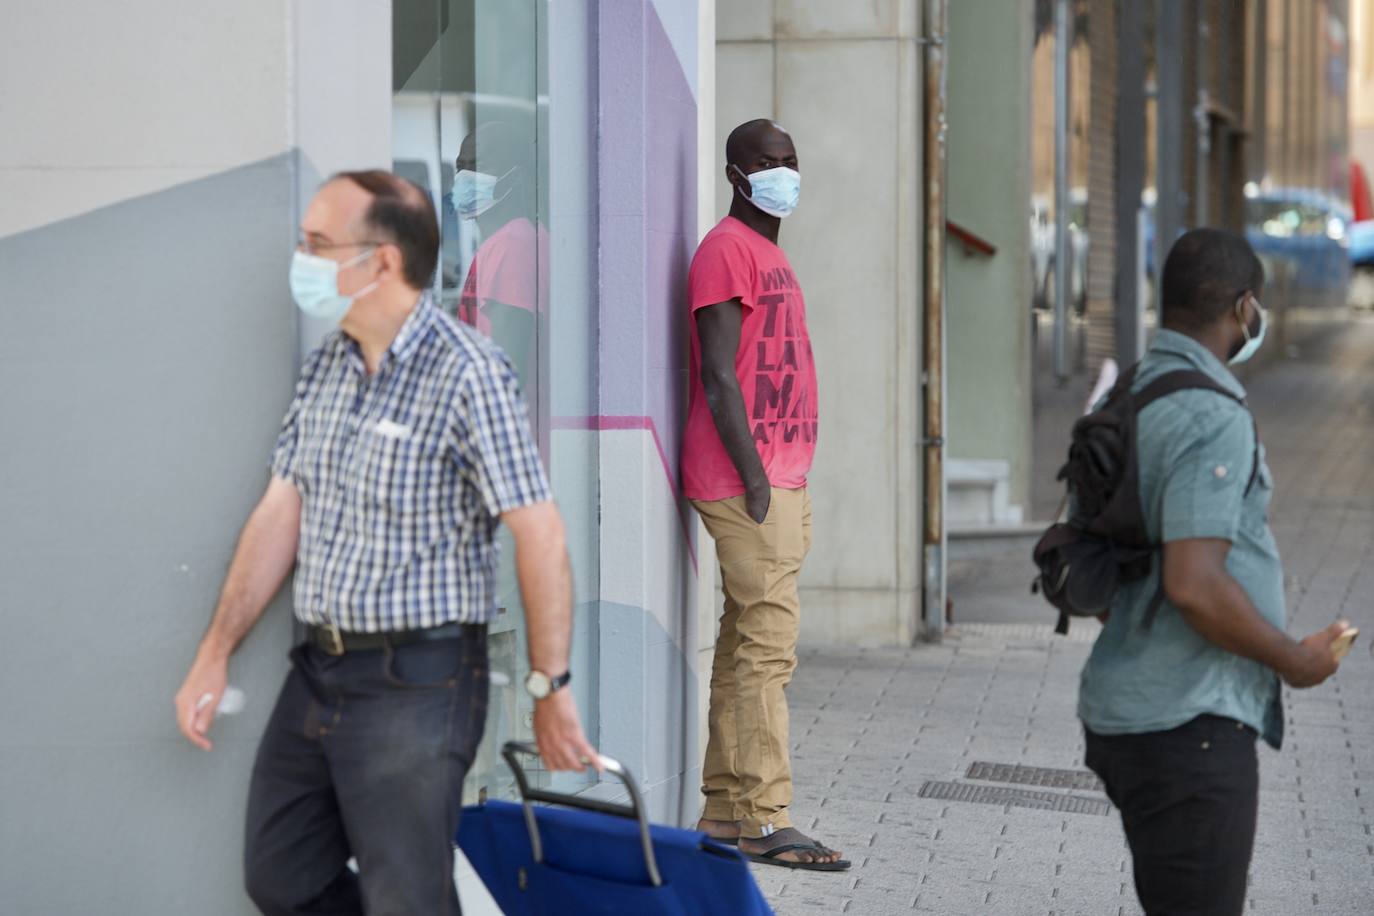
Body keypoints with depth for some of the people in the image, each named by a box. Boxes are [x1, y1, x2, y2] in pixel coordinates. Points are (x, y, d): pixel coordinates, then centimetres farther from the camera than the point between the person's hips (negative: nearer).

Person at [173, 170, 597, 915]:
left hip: (417, 684, -8)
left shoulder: (465, 373, -16)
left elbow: (540, 536, -18)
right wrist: (215, 655, 9)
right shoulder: (325, 367, 8)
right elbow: (280, 514, 11)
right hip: (318, 675, 8)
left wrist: (550, 691, -17)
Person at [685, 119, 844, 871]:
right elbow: (719, 375, -17)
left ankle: (724, 812, 14)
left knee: (744, 646, 10)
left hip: (776, 480, 10)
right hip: (747, 481, -10)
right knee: (767, 642, -11)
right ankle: (766, 819, -9)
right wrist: (754, 479, -20)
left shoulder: (768, 256, 21)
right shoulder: (726, 252, -10)